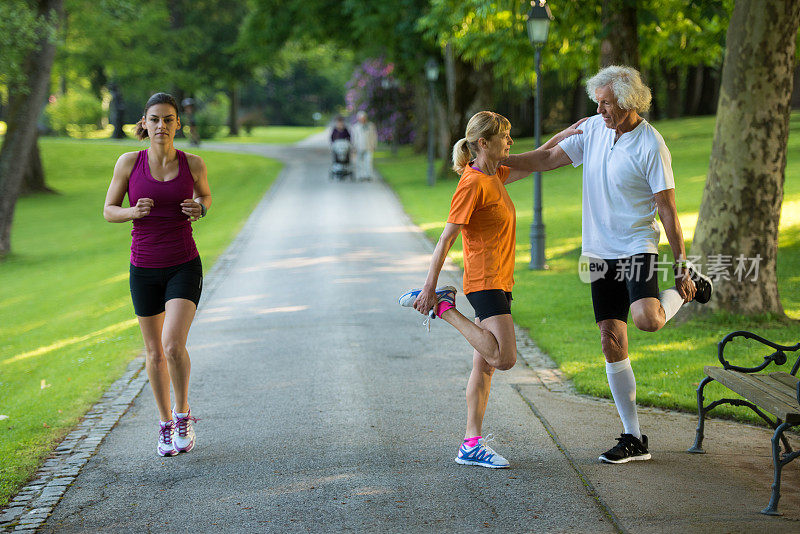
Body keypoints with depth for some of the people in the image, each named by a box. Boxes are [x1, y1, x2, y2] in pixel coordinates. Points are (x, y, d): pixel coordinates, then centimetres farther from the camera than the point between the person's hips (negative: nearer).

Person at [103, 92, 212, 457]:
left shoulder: (193, 164, -4)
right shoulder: (129, 163, -5)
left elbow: (205, 197, 15)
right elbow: (109, 211, 4)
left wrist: (200, 209, -8)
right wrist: (134, 212, -18)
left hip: (184, 266, -2)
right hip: (144, 269, 2)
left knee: (173, 344, -19)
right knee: (154, 352, 11)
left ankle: (183, 413, 5)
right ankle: (166, 426, 29)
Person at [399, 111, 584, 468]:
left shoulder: (494, 176, 13)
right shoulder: (473, 183, -14)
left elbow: (534, 164, 30)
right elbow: (446, 238, -16)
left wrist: (563, 136, 20)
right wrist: (429, 288, -17)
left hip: (498, 282, 9)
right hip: (485, 281, -9)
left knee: (485, 364, 7)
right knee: (504, 357, -18)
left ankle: (472, 444, 9)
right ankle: (443, 307, -3)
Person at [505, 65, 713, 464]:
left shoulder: (651, 146, -12)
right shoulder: (594, 129, 6)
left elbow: (667, 210, -12)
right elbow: (550, 158, 10)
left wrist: (681, 267, -12)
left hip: (637, 246, -6)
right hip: (599, 251, 6)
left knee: (647, 319, -31)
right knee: (611, 339, 2)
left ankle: (687, 285, 5)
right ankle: (633, 438, 9)